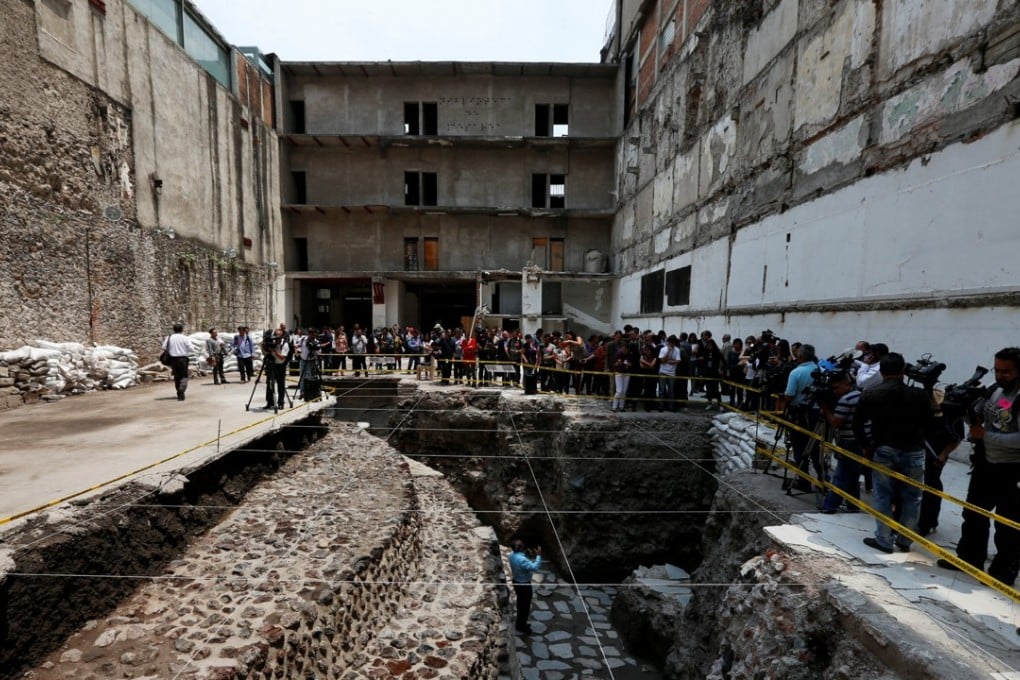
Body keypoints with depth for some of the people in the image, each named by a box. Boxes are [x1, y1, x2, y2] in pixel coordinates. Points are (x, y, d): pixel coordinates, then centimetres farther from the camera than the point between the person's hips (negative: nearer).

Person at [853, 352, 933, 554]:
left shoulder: (870, 394, -6)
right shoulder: (919, 394, -4)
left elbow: (858, 424, -5)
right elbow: (929, 422, 1)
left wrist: (866, 446, 7)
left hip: (883, 451, -1)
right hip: (914, 452, 1)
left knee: (884, 497, 8)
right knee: (911, 497, 14)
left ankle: (884, 540, 14)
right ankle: (905, 540, 23)